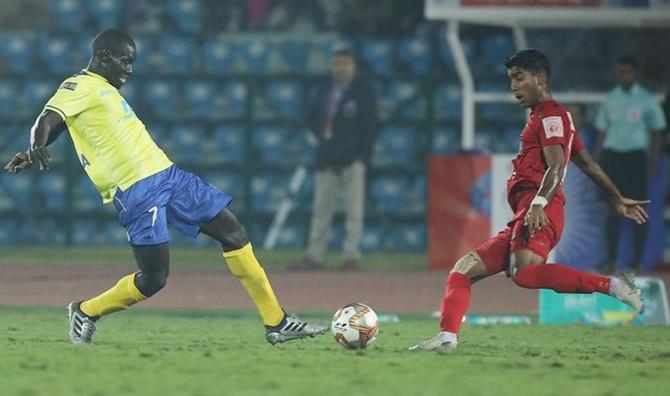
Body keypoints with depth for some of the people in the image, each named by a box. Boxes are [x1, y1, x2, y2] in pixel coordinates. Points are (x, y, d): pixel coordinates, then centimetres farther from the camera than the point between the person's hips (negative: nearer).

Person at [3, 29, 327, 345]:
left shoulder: (106, 90, 22)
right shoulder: (79, 87, -5)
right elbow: (48, 120, -21)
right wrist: (36, 148, -40)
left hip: (167, 174, 10)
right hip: (136, 190, -10)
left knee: (232, 231, 4)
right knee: (152, 280, -11)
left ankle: (276, 323, 7)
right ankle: (86, 312, 14)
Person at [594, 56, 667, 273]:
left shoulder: (646, 100, 0)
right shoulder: (610, 99, 10)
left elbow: (657, 132, 3)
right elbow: (602, 131, 14)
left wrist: (654, 162, -5)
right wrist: (596, 161, 8)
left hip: (635, 156, -3)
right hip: (612, 155, 3)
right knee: (612, 208, 2)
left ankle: (636, 261, 1)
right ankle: (610, 259, 3)